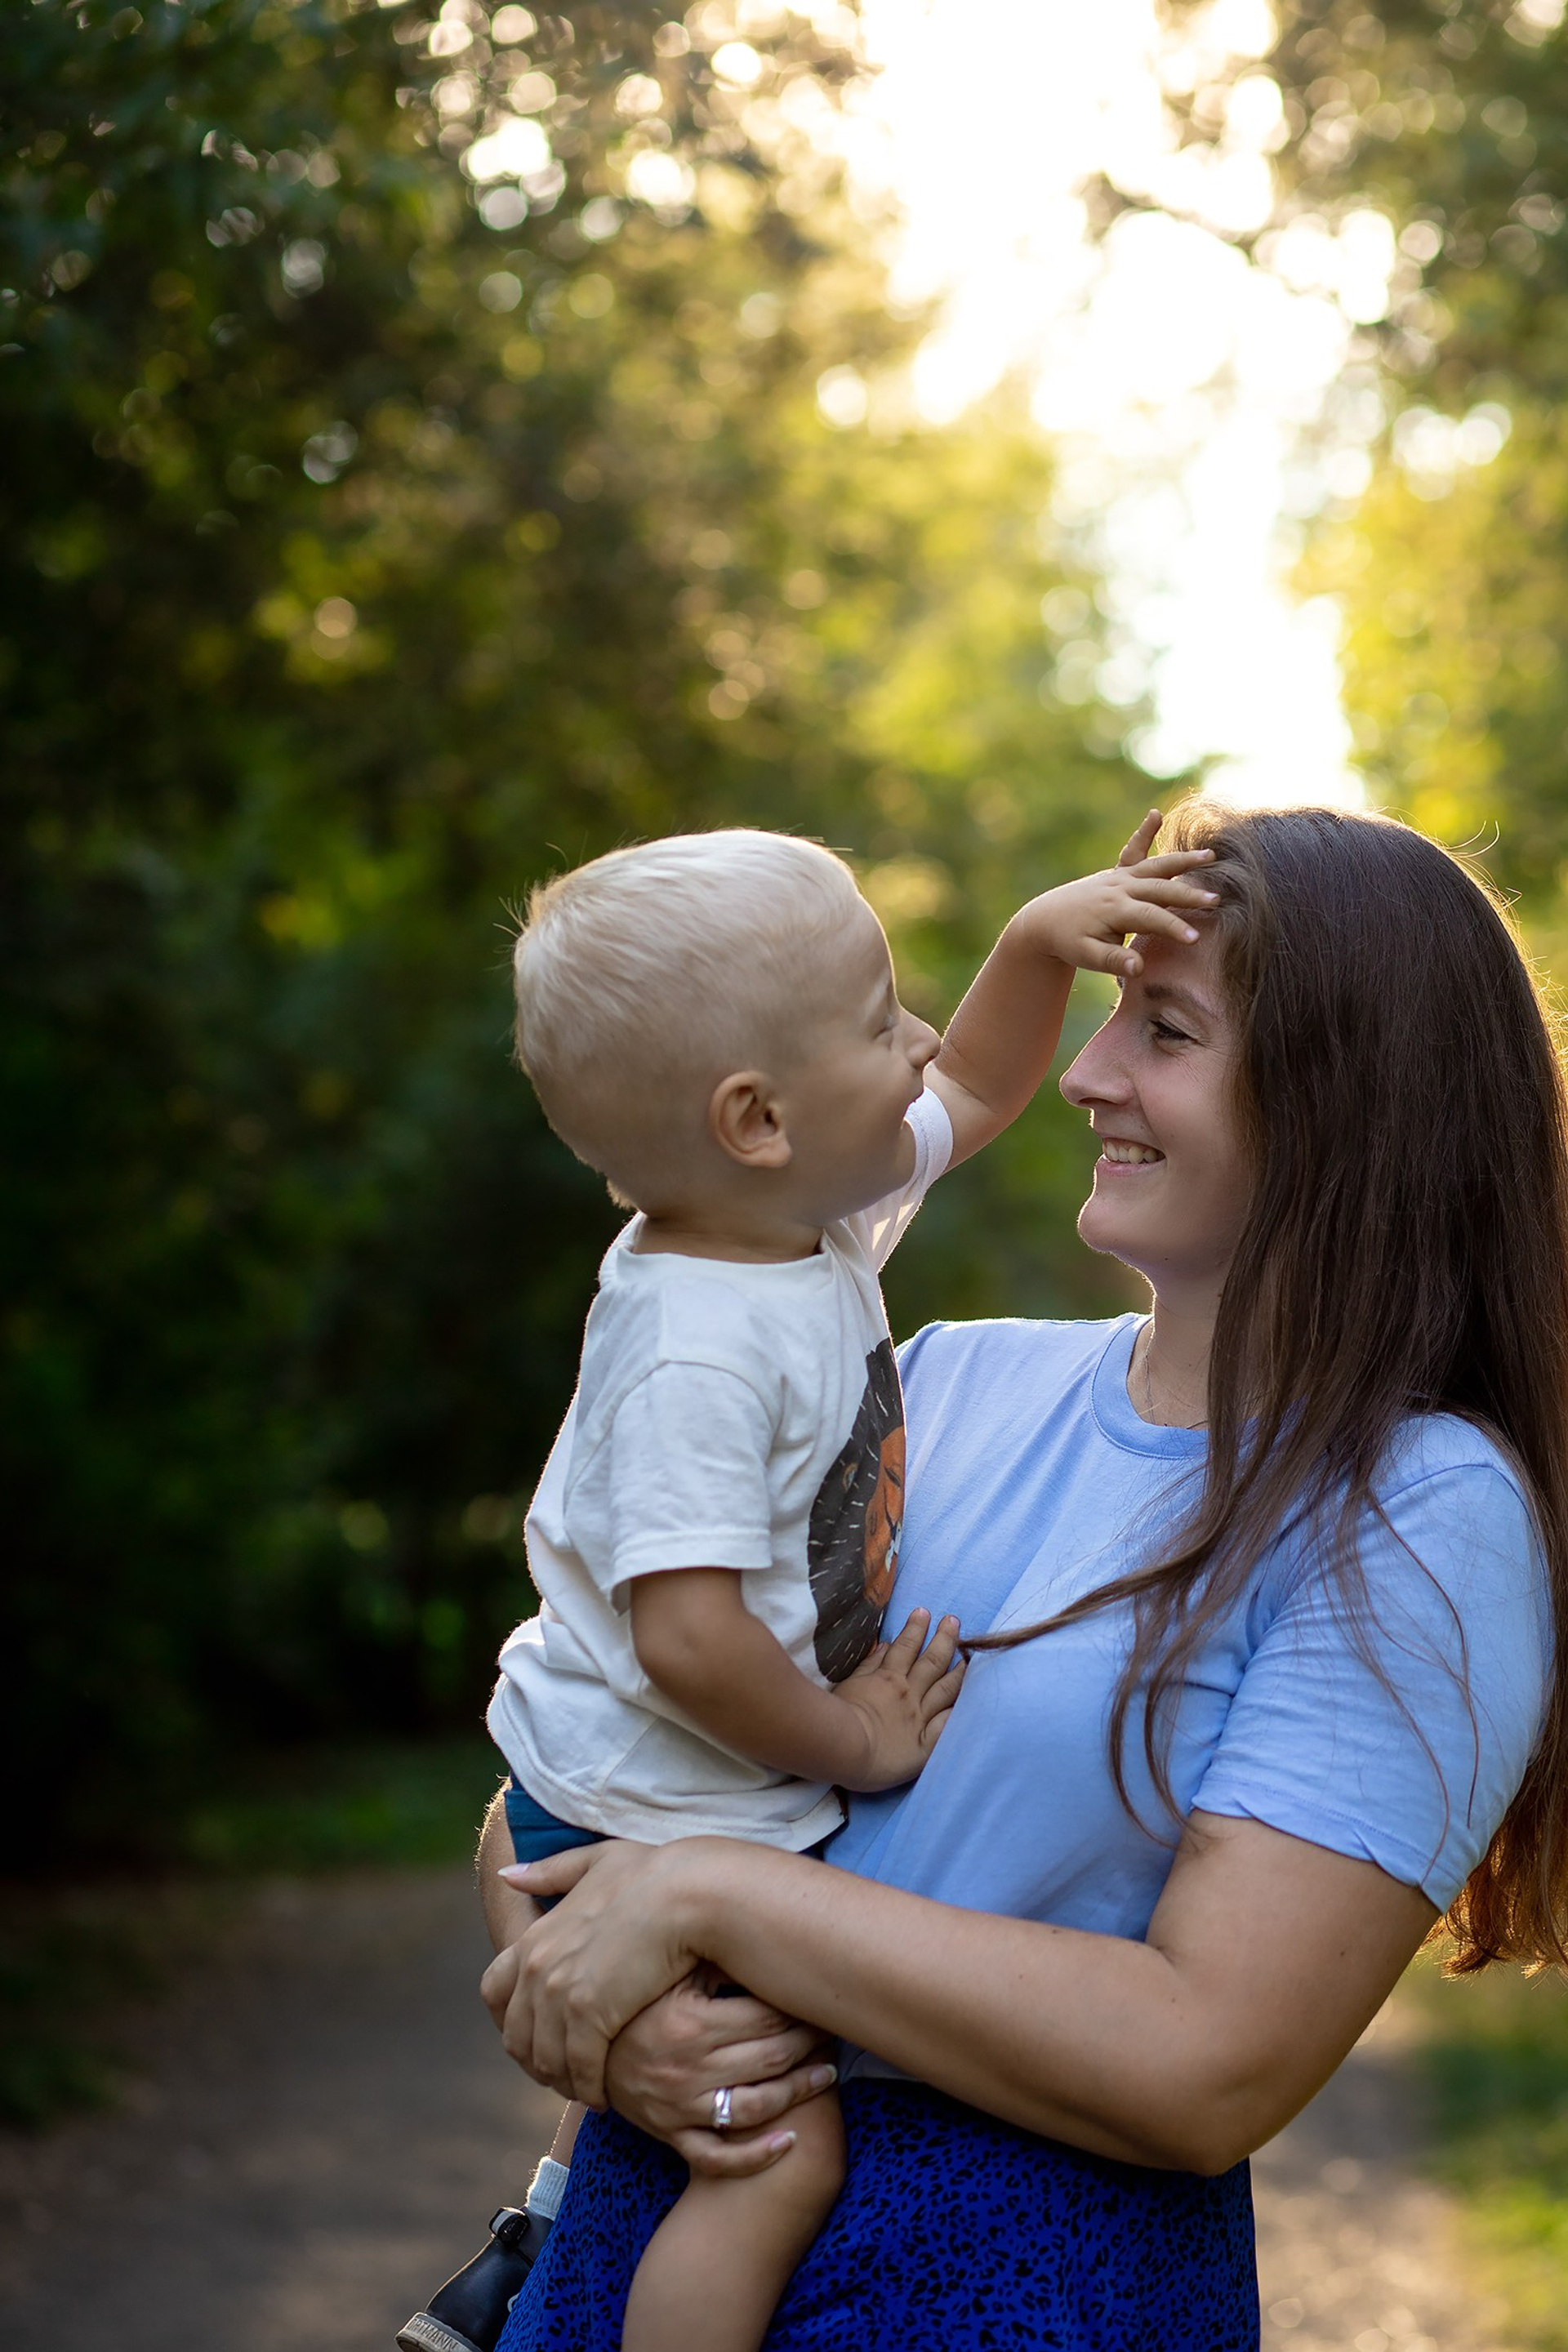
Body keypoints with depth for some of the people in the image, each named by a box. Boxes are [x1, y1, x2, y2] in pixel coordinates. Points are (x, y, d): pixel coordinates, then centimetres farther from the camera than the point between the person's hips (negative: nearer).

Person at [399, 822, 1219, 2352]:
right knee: (781, 2157, -13)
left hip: (725, 1812, 10)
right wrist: (851, 1743, -19)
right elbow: (688, 1640, -35)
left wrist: (1037, 940, 0)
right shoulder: (698, 1352, -30)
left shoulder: (815, 1212, -1)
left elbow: (973, 1091, 16)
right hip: (648, 1835, -10)